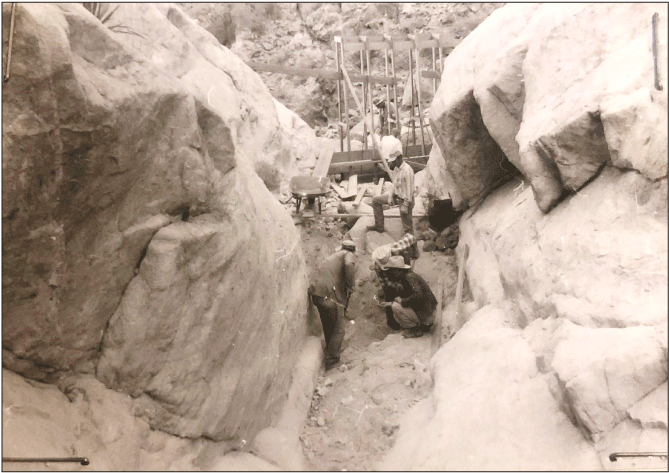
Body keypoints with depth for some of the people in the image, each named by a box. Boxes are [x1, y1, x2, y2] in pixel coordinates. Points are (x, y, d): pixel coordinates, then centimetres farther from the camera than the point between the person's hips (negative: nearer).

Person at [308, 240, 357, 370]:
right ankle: (332, 360, 6)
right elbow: (349, 265, -19)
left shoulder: (333, 256, 28)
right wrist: (351, 285, -8)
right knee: (338, 329, 6)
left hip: (315, 293, 7)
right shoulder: (349, 255, 5)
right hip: (330, 295, -7)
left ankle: (329, 351, 39)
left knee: (327, 326, 25)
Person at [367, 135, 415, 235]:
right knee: (376, 200, 12)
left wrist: (405, 205, -22)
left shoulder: (407, 171, -28)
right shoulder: (395, 168, -2)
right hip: (396, 195, 9)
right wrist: (390, 196, 0)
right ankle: (379, 226, 19)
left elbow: (409, 190, -25)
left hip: (404, 199, -9)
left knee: (407, 227, -1)